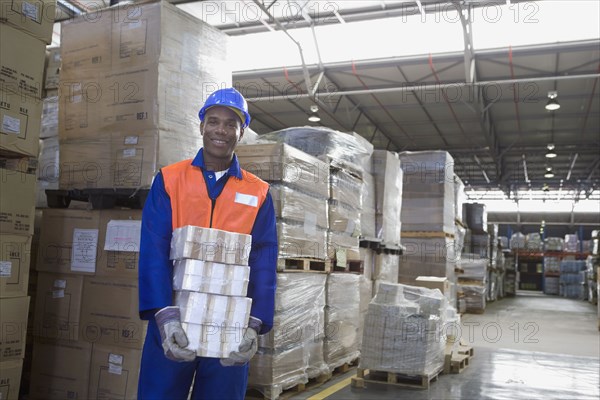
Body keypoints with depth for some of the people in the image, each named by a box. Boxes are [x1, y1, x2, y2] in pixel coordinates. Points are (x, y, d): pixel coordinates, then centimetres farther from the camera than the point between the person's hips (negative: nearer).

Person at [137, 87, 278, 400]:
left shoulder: (259, 194, 5)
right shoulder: (168, 180, 2)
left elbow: (264, 263, -2)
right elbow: (153, 251, -7)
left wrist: (254, 323, -15)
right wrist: (164, 314, -20)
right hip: (172, 322, -1)